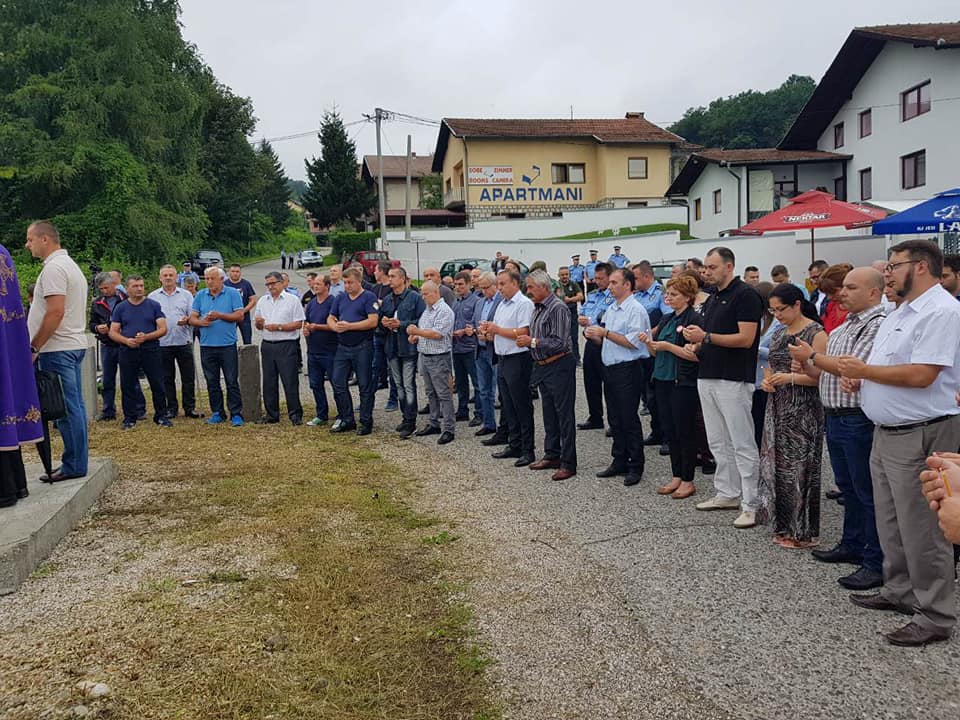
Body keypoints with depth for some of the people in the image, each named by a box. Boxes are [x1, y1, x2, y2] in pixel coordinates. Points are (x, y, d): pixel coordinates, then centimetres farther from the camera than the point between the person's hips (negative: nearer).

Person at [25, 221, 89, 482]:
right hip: (74, 345, 10)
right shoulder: (70, 264, 19)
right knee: (74, 406, 11)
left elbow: (55, 312, -22)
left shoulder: (54, 267, -13)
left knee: (66, 408, -6)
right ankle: (77, 463, 17)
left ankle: (73, 465, -1)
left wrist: (34, 347, -15)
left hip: (58, 349, -10)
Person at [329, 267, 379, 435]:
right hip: (342, 347, 6)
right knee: (338, 383, 6)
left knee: (365, 386, 1)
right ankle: (346, 420, 17)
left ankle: (366, 422, 11)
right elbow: (330, 318, 15)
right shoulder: (340, 298, 13)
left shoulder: (369, 297, -6)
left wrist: (349, 326, -18)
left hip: (362, 347, -6)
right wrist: (335, 326, -9)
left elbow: (373, 321, -16)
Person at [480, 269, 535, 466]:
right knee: (507, 406, 13)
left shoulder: (524, 304, -11)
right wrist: (488, 331, -1)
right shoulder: (502, 304, 17)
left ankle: (527, 450, 4)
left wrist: (497, 329, -15)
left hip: (517, 360, -9)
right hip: (502, 360, 9)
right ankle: (514, 446, 23)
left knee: (522, 407, -3)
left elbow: (523, 333, -21)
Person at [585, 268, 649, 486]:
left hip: (627, 370, -8)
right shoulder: (610, 309, 15)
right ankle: (619, 462, 23)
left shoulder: (636, 310, -11)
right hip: (610, 369, 8)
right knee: (615, 419, 13)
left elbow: (633, 342, -20)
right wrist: (594, 336, 1)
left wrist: (605, 333, -17)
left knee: (629, 419, -2)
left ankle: (635, 467, 7)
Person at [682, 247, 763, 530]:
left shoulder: (745, 295, -10)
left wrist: (706, 336, -18)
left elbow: (745, 339, -18)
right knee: (718, 442, 14)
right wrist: (696, 341, 1)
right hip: (708, 376, 9)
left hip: (734, 380, -9)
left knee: (742, 444, -4)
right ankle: (727, 494, 25)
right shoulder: (713, 298, 16)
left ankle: (750, 504, 2)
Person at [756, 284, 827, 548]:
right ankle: (784, 527, 22)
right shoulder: (778, 333, 14)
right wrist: (767, 381, 3)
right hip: (778, 409, 7)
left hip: (803, 411, -7)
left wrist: (791, 378, -22)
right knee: (777, 464, 10)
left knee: (800, 467, -3)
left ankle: (804, 532, 9)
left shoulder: (815, 333, -9)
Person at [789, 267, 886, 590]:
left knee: (867, 491, -1)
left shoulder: (878, 325, -14)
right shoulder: (843, 327, 15)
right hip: (834, 417, 9)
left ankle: (877, 563, 8)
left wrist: (813, 356, -13)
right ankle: (852, 545, 32)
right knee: (848, 487, 19)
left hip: (859, 420, -9)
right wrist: (807, 366, 0)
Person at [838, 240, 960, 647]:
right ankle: (899, 592, 34)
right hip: (886, 433, 10)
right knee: (890, 523, 19)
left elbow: (921, 374, -25)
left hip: (920, 437, -10)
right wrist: (857, 379, 2)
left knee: (921, 530, -1)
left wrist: (865, 370, -13)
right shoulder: (897, 315, 15)